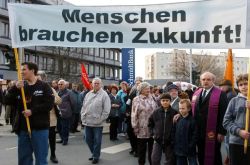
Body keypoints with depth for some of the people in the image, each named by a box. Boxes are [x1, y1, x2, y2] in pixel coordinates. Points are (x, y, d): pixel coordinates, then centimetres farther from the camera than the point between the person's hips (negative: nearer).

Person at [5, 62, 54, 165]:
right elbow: (7, 100, 3)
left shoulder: (44, 86, -2)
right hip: (23, 128, 5)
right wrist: (15, 88, -12)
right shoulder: (20, 86, 11)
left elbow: (49, 104, -12)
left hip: (40, 128, -5)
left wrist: (32, 111, -18)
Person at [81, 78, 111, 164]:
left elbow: (106, 110, -11)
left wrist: (100, 120, -14)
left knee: (97, 140, 3)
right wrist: (83, 117, 5)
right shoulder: (88, 94, 11)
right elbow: (83, 107, 15)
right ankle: (94, 153, 33)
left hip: (97, 123, -6)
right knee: (88, 139, 14)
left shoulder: (104, 95, -7)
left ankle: (96, 156, 19)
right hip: (87, 122, 6)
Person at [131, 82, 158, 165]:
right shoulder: (137, 100, -6)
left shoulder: (152, 98, 8)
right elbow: (134, 114, -8)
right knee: (142, 148, 9)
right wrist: (135, 127, -10)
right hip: (142, 129, -4)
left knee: (152, 148, 12)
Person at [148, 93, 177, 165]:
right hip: (158, 140, 1)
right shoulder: (156, 112, -3)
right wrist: (152, 133, 6)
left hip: (169, 141, -1)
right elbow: (150, 123, 11)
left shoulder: (174, 113, -11)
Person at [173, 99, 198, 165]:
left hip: (190, 151, -6)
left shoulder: (193, 120, -11)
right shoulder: (178, 120, 8)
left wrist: (190, 147, -16)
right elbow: (174, 133, 13)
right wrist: (175, 145, 6)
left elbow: (195, 135, -13)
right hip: (179, 150, 6)